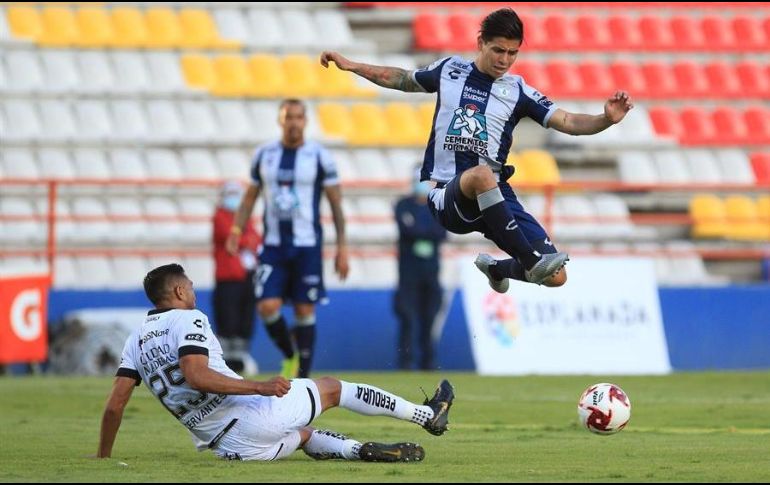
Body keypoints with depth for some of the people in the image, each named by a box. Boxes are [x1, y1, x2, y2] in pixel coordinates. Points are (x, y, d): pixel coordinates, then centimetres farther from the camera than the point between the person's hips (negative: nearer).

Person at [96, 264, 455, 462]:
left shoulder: (136, 341, 13)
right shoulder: (188, 320, -8)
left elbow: (115, 404, 5)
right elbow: (195, 376, -24)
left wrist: (103, 457, 15)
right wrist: (260, 387, -23)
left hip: (228, 447, 7)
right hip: (253, 415, -7)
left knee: (303, 435, 33)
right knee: (333, 388, 15)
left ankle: (362, 450, 9)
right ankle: (429, 415, 27)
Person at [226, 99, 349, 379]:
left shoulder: (319, 156, -2)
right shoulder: (264, 155, 7)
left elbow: (336, 204, 0)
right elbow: (250, 198, 15)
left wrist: (342, 247, -5)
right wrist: (236, 230, 2)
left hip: (307, 246, -2)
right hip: (273, 246, 2)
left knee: (305, 312, -1)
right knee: (268, 306, -11)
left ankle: (302, 379, 6)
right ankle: (289, 356, 15)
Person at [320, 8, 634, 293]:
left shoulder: (518, 90, 5)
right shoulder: (450, 70, 8)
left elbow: (567, 122, -4)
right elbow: (402, 79, 26)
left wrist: (607, 119, -22)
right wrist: (350, 66, 23)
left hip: (496, 199, 2)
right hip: (448, 196, -2)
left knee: (556, 277, -8)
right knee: (481, 174, -41)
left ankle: (496, 268, 26)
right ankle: (531, 262, -40)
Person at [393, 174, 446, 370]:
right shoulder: (404, 205, 3)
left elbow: (442, 233, -3)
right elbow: (406, 229, -13)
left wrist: (417, 230, -12)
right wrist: (430, 232, -7)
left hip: (431, 268, 3)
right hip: (409, 268, -3)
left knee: (429, 317, 3)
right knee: (407, 317, -8)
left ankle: (428, 361, 7)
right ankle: (404, 360, -6)